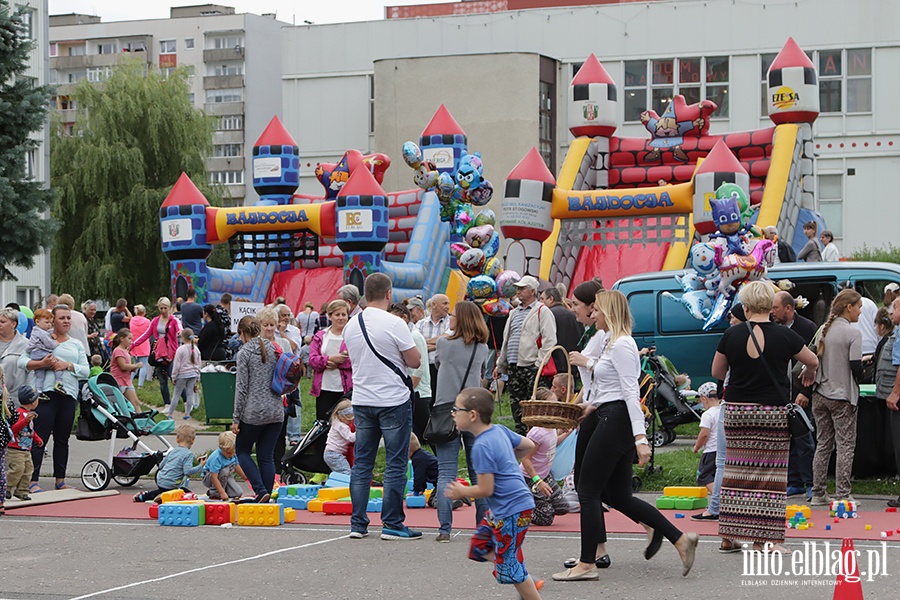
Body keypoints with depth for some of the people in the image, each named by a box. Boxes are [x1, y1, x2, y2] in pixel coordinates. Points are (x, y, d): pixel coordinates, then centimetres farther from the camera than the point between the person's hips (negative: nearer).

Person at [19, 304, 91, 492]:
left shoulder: (76, 345, 17)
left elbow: (86, 371, 9)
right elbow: (22, 361, -3)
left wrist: (68, 365, -8)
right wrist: (42, 363, -19)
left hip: (68, 394, 4)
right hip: (46, 392, -4)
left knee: (62, 439, 9)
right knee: (40, 437, -8)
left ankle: (60, 480, 15)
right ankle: (33, 480, -8)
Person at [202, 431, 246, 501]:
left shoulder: (233, 454, -9)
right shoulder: (216, 458, -32)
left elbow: (236, 466, 11)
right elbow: (214, 478, -35)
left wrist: (246, 478, 18)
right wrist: (222, 493, -39)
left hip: (226, 477, 7)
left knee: (239, 493, -12)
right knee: (225, 471, -36)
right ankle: (214, 493, -17)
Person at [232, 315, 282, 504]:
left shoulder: (244, 352, -8)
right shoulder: (274, 348, 7)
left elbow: (242, 388, -10)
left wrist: (236, 419, -7)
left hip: (254, 412, -5)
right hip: (276, 411, 5)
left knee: (242, 451, 12)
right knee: (267, 456, 9)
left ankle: (261, 490, -5)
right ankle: (266, 500, 7)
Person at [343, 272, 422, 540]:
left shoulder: (351, 325, 5)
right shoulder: (394, 324, -15)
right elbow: (415, 361, -10)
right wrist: (408, 349, 9)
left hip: (361, 402, 6)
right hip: (393, 401, -6)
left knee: (361, 463, 10)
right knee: (395, 464, 0)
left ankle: (357, 523, 11)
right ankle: (392, 525, 0)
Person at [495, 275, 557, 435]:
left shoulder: (542, 311, -4)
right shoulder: (515, 313, 21)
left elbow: (549, 340, -11)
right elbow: (506, 340, 26)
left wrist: (539, 364, -16)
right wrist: (500, 365, 21)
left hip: (531, 367, -8)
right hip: (513, 367, 8)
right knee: (516, 406, 9)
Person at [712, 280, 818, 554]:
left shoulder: (731, 335, -2)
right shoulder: (784, 336, -5)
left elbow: (717, 372, 11)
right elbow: (813, 361, 11)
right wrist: (809, 375, 34)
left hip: (736, 410, 2)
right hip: (773, 412, -2)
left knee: (736, 471, 8)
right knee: (769, 474, 1)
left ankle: (728, 536, 10)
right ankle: (763, 538, 0)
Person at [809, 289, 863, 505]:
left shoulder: (824, 330, 7)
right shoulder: (853, 333, -13)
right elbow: (856, 367, -16)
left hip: (821, 395, 6)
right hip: (843, 397, -6)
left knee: (823, 444, 12)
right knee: (845, 446, 0)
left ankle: (818, 494, 13)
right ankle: (842, 495, -3)